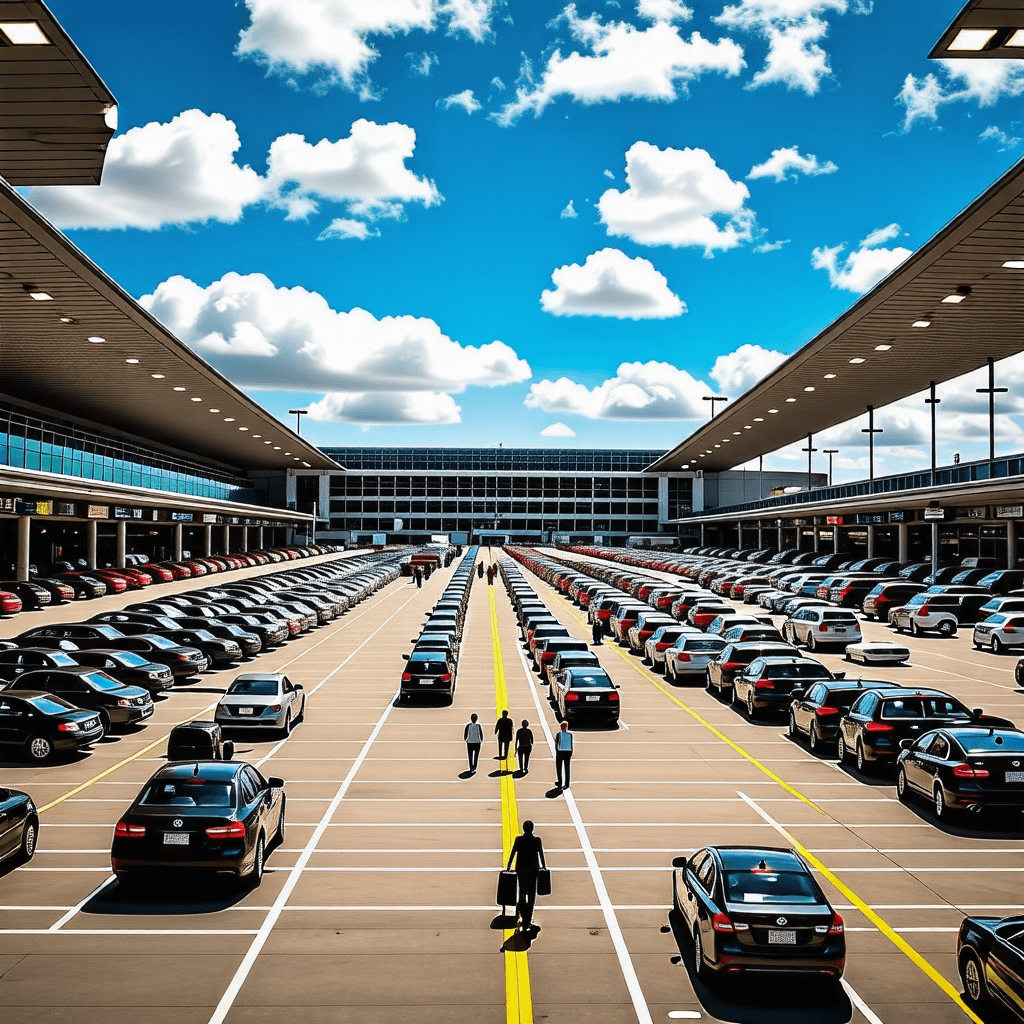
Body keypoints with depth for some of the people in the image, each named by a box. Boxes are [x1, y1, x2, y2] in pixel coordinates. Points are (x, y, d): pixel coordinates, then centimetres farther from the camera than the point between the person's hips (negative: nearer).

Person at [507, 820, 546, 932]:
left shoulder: (518, 839, -6)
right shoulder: (537, 840, -6)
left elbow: (513, 853, -4)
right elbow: (541, 854, 0)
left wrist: (508, 867, 5)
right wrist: (544, 867, 12)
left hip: (521, 869, 0)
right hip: (533, 869, 0)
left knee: (522, 891, 11)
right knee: (532, 893, 9)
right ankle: (529, 918, 9)